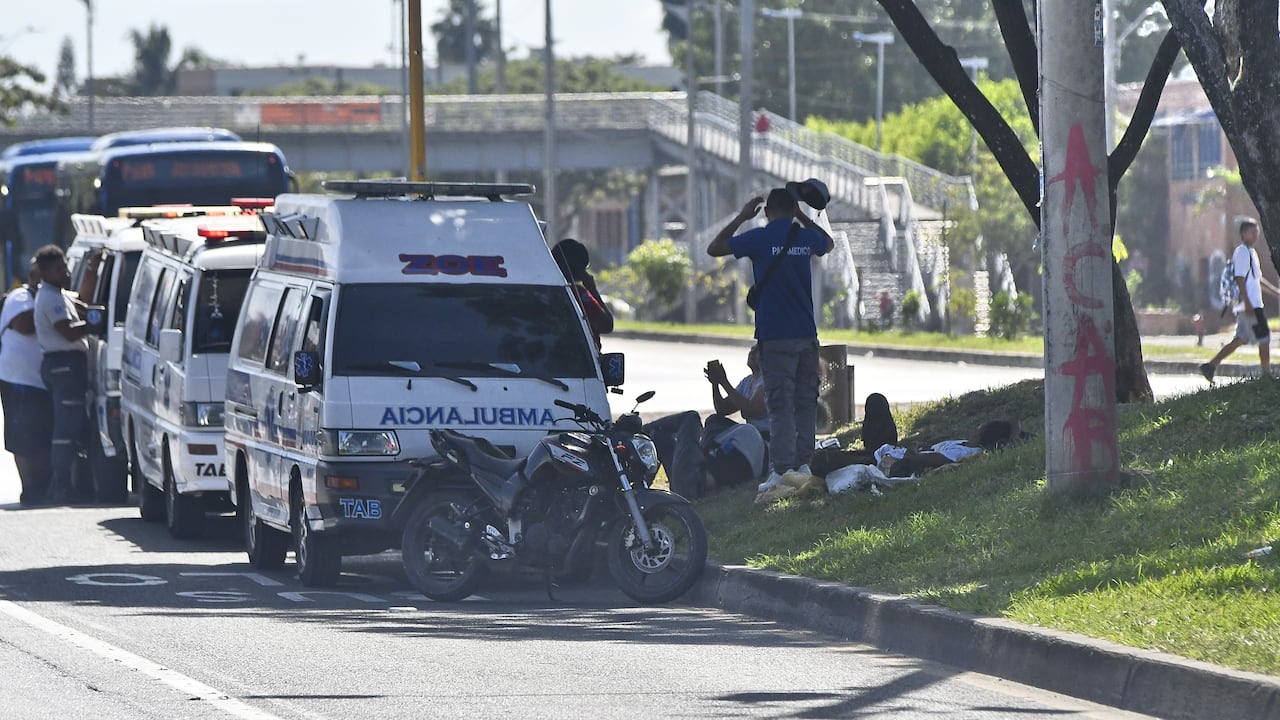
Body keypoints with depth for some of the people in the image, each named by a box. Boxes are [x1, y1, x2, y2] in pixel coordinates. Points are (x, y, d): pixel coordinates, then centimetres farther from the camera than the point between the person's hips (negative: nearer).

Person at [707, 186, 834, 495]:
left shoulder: (760, 238, -7)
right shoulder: (806, 238, 5)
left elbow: (714, 249, 6)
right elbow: (828, 243, 32)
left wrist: (741, 217, 12)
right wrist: (802, 218, 28)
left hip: (775, 336, -4)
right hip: (807, 334, 4)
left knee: (780, 404, -6)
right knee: (806, 403, 11)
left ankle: (782, 470, -12)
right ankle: (804, 464, 10)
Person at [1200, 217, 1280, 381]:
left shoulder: (1251, 252, 21)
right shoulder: (1242, 252, -11)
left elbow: (1258, 279, 30)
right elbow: (1240, 279, -18)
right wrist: (1247, 303, -23)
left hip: (1252, 305, 10)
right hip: (1250, 305, -10)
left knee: (1240, 340, 10)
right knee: (1264, 339, -6)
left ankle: (1210, 366, 9)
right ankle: (1267, 375, -1)